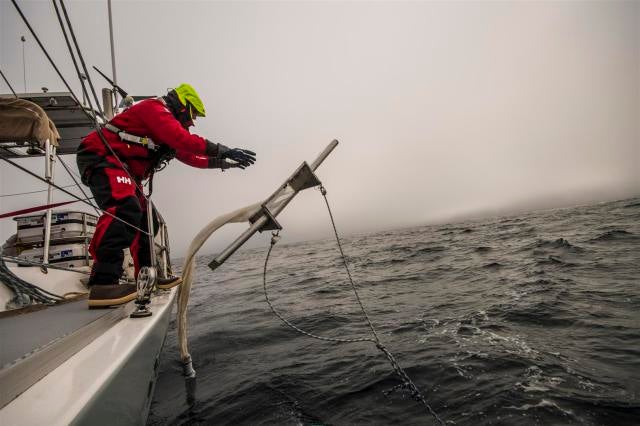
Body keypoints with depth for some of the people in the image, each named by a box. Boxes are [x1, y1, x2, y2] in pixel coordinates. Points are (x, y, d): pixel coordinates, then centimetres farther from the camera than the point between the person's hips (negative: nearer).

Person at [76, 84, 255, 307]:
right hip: (99, 156, -11)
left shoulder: (167, 123, 22)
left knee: (146, 220, 9)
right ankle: (102, 283, -40)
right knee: (125, 208, -32)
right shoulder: (155, 108, -10)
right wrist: (223, 150, -25)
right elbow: (183, 140, -26)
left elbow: (188, 156, 26)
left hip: (122, 168, 11)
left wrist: (221, 162, 22)